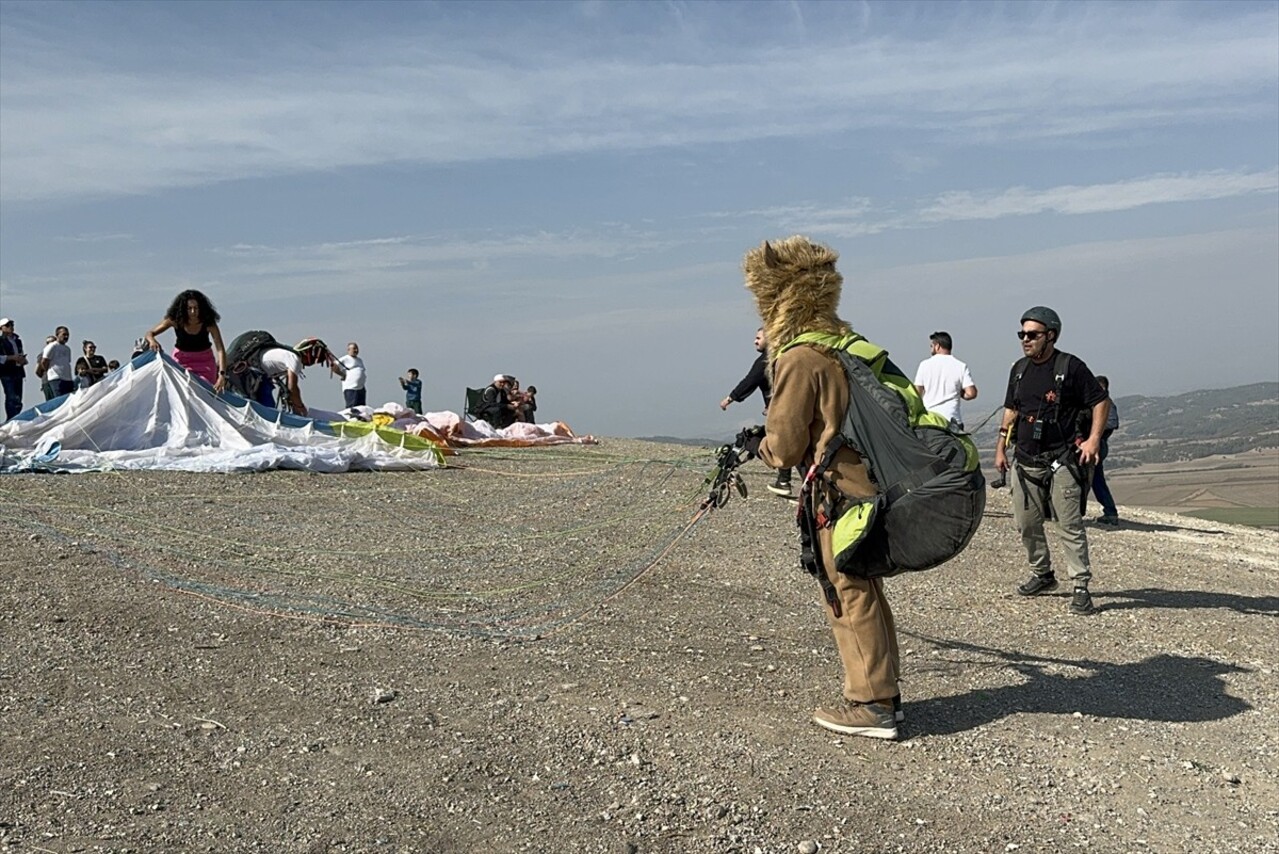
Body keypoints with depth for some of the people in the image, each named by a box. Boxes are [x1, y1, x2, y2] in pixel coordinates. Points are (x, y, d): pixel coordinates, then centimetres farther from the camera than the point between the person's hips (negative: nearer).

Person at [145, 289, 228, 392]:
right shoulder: (175, 320, -20)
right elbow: (150, 334, -13)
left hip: (204, 361, -1)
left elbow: (220, 349, -31)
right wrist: (152, 341, -40)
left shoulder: (208, 323, -24)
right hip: (181, 360, 1)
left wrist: (222, 374, -43)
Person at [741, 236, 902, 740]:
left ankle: (870, 706, 9)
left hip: (840, 493, -9)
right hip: (872, 483, 9)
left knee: (849, 596, 1)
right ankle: (880, 692, 28)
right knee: (864, 591, 17)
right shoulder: (847, 344, 11)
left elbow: (785, 447, -12)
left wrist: (761, 447, 9)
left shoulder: (799, 358, -15)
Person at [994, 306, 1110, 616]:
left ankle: (1080, 587, -2)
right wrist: (1001, 446, 14)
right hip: (1025, 460, 6)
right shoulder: (1019, 369, 12)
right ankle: (1042, 574, 27)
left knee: (1070, 525, -7)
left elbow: (1101, 401, -3)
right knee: (1027, 524, 10)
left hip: (1062, 460, -6)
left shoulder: (1071, 367, -7)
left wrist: (1093, 439, -14)